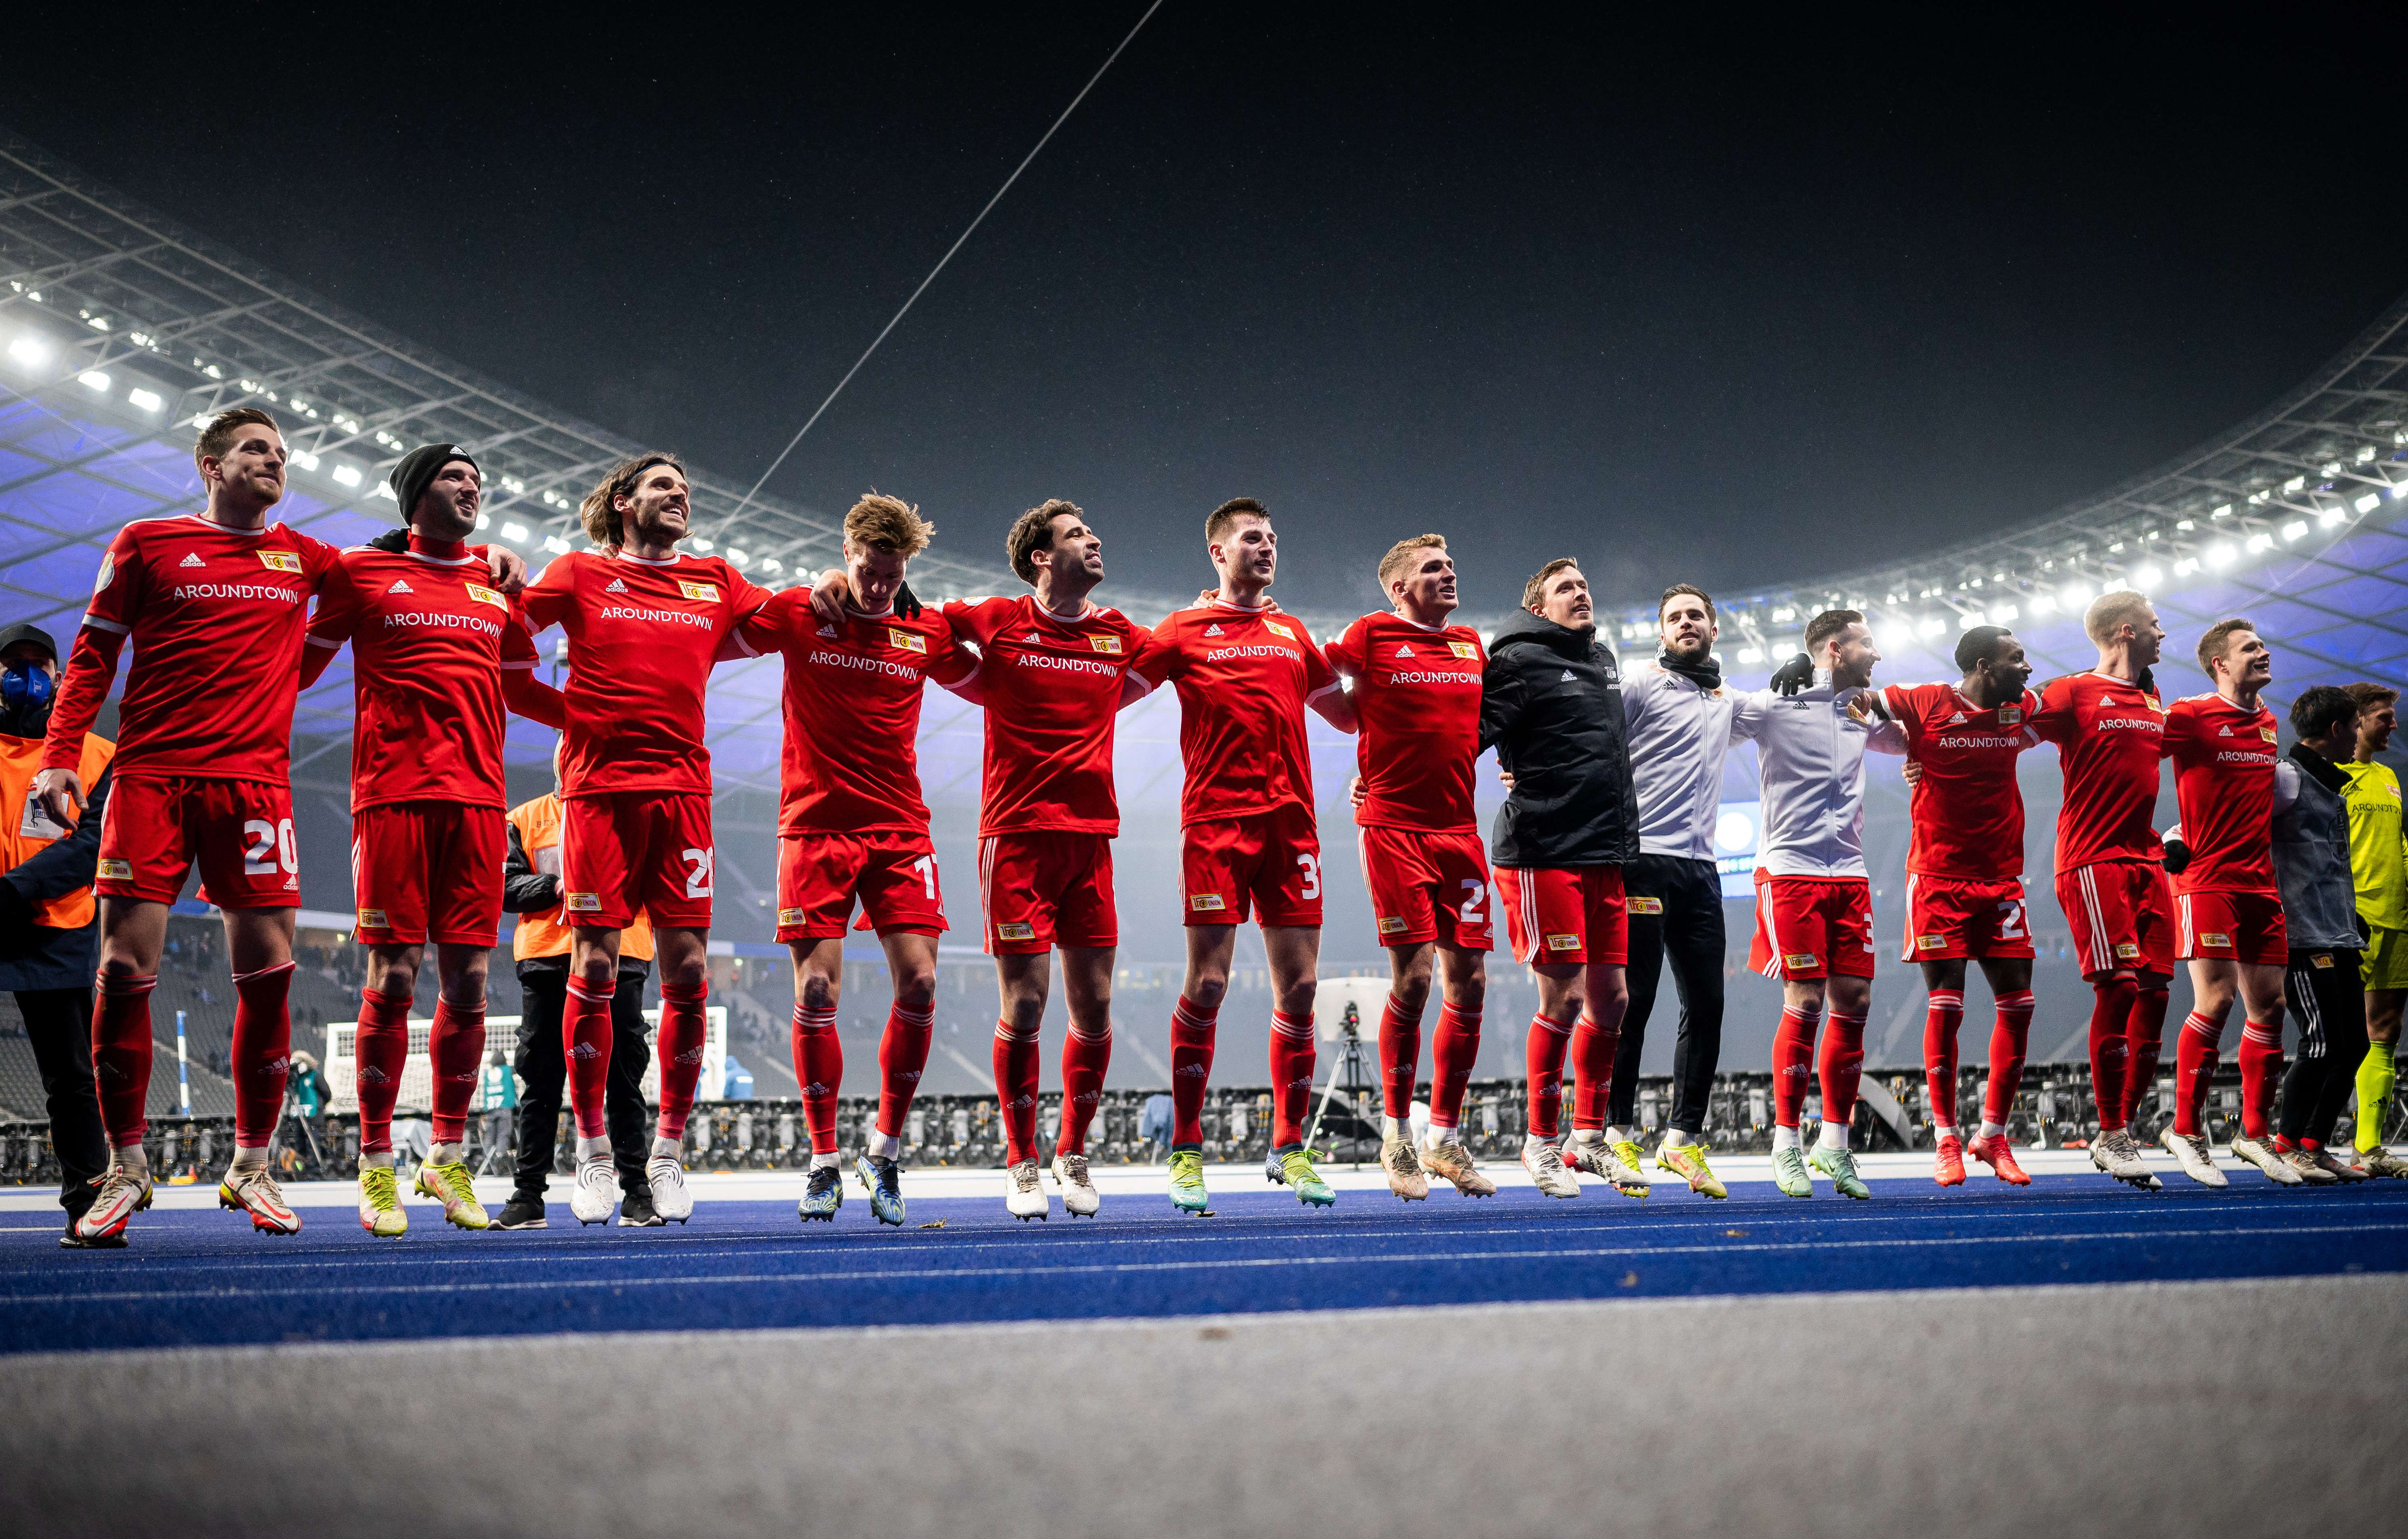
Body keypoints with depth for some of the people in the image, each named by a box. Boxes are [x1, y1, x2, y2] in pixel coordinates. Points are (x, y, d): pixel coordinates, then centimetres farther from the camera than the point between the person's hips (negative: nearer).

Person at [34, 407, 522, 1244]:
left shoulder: (301, 556, 16)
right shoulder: (146, 544, 9)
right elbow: (93, 655, 10)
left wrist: (487, 559, 14)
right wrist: (59, 756, 1)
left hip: (254, 781, 2)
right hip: (151, 775, -2)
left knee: (268, 969, -4)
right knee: (125, 965, -7)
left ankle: (252, 1167, 8)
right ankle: (126, 1167, 6)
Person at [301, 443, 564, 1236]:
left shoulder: (498, 583, 17)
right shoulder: (363, 570, 7)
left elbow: (518, 689, 27)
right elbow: (300, 665, 13)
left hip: (478, 798, 3)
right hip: (392, 792, -3)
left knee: (467, 982, 1)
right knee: (393, 978, -6)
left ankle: (449, 1160, 13)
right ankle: (377, 1166, 5)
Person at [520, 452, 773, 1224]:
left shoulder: (714, 580, 17)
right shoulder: (581, 572, 10)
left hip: (683, 787, 2)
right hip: (599, 785, -2)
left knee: (687, 970, -2)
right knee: (594, 965, -3)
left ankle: (668, 1151, 9)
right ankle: (592, 1150, 8)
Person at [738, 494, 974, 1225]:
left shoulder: (927, 632, 8)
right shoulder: (797, 614, 1)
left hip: (900, 830, 2)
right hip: (814, 828, -2)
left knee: (918, 981, -9)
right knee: (817, 991, -6)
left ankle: (886, 1150, 9)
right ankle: (824, 1163, 8)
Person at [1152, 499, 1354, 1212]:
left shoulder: (1292, 634, 20)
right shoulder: (1186, 629, 7)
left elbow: (1349, 714, 29)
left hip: (1291, 822, 4)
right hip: (1215, 822, -4)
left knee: (1298, 987, 2)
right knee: (1207, 985, -7)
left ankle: (1289, 1147, 13)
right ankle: (1187, 1151, 3)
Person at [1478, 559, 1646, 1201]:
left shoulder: (1602, 658, 19)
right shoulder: (1521, 662, -6)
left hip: (1604, 858, 8)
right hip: (1543, 852, -7)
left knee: (1611, 996, 8)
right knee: (1563, 997, -7)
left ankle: (1589, 1137, 21)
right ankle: (1542, 1141, 8)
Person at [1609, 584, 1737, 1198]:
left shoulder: (1727, 703, 22)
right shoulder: (1639, 685, 2)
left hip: (1700, 869, 6)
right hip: (1642, 861, -6)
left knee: (1706, 1004, 3)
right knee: (1633, 1001, -5)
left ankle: (1683, 1136, 10)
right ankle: (1617, 1132, 3)